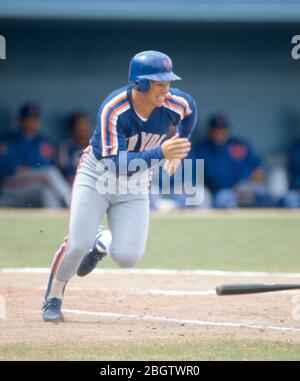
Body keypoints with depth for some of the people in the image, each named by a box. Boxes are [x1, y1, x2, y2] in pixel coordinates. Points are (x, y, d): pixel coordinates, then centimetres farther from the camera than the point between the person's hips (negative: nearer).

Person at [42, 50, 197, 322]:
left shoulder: (175, 104, -18)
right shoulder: (113, 110, -30)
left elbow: (189, 110, 9)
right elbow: (118, 165, -34)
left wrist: (177, 150, 14)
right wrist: (160, 153, -43)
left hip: (134, 188, 3)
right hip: (96, 177, -3)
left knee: (128, 257, -12)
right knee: (78, 244, -18)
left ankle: (101, 243, 24)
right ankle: (53, 299, 8)